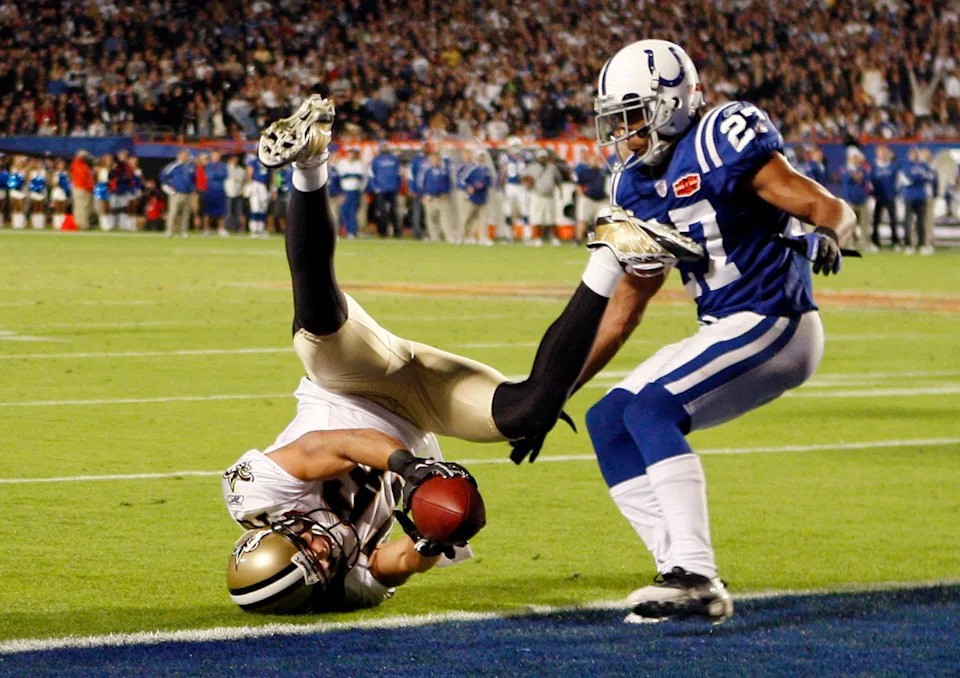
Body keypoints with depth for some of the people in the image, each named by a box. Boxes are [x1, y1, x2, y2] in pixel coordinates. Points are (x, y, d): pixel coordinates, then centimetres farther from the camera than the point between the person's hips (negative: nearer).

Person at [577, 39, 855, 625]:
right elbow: (623, 309, 18)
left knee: (649, 408, -24)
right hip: (726, 335, 9)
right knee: (608, 423, 4)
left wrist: (827, 238, -41)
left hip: (775, 324, -9)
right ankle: (684, 574, -3)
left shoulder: (719, 147, -14)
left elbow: (830, 209, -17)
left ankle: (697, 579, -29)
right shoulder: (640, 188, 12)